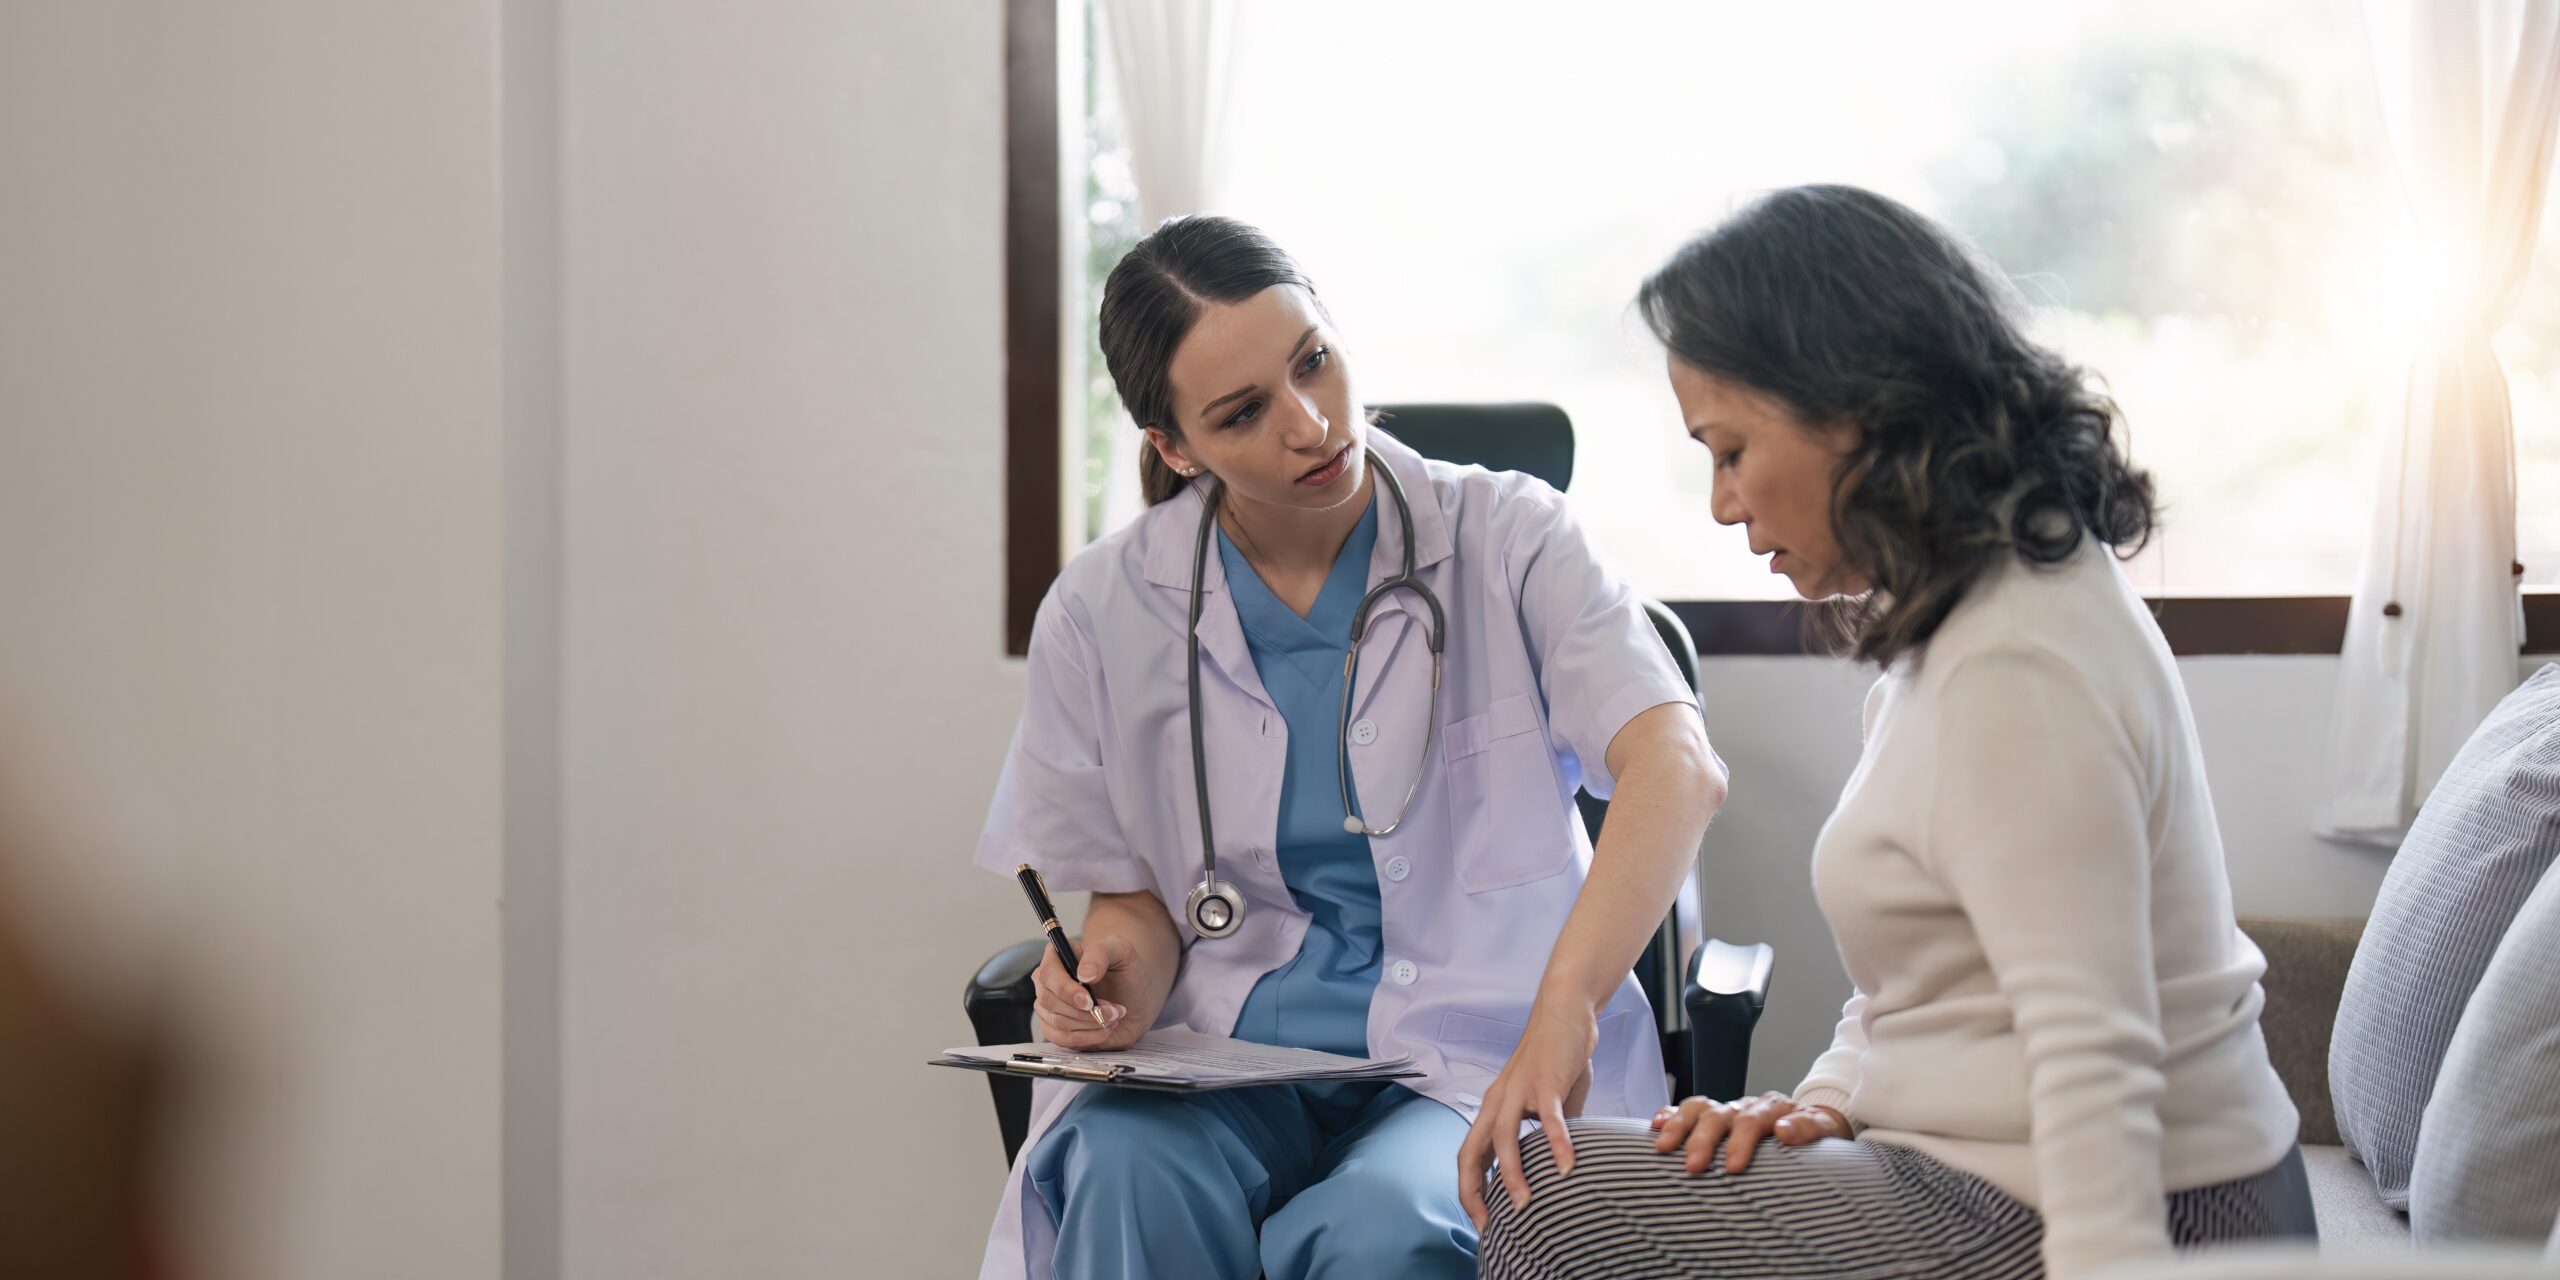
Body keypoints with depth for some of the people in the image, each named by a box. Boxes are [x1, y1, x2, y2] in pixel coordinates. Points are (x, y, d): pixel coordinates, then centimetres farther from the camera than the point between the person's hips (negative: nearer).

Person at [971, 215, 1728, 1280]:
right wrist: (1118, 986, -11)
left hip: (1476, 1057, -2)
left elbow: (1676, 767, -20)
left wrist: (1563, 1011, -36)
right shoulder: (1102, 615, 4)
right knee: (1131, 1184, -33)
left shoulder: (1505, 540, -4)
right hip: (1221, 1060, 2)